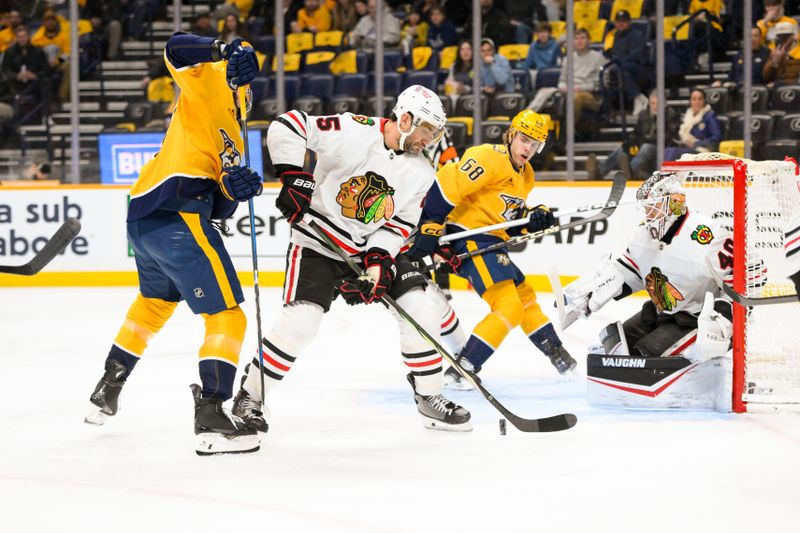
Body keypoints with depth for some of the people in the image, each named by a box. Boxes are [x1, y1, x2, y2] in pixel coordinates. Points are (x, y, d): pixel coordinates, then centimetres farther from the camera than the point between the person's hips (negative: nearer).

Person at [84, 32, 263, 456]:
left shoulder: (232, 143, 26)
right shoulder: (211, 86, 4)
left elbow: (219, 208, 16)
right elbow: (177, 49, -15)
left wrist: (233, 189, -5)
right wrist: (226, 51, -26)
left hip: (142, 216, 10)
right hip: (176, 217, -10)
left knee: (155, 301, 33)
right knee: (227, 317, -8)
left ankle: (108, 390, 46)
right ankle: (212, 418, -19)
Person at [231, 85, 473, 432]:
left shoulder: (421, 173, -1)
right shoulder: (351, 131, -19)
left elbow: (398, 225, -2)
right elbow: (287, 126, -23)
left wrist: (378, 261, -18)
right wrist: (294, 177, -29)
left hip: (375, 247, 6)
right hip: (317, 243, -6)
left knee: (420, 309, -5)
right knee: (301, 319, -21)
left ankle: (429, 398, 10)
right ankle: (250, 397, -3)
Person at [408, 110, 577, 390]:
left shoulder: (525, 176, 17)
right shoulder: (489, 158, -15)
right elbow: (445, 185, -23)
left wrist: (534, 218, -2)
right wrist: (429, 228, -26)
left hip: (491, 241, 10)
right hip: (469, 239, -10)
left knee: (524, 295, 23)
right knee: (508, 307, -18)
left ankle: (557, 355, 41)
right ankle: (460, 371, -21)